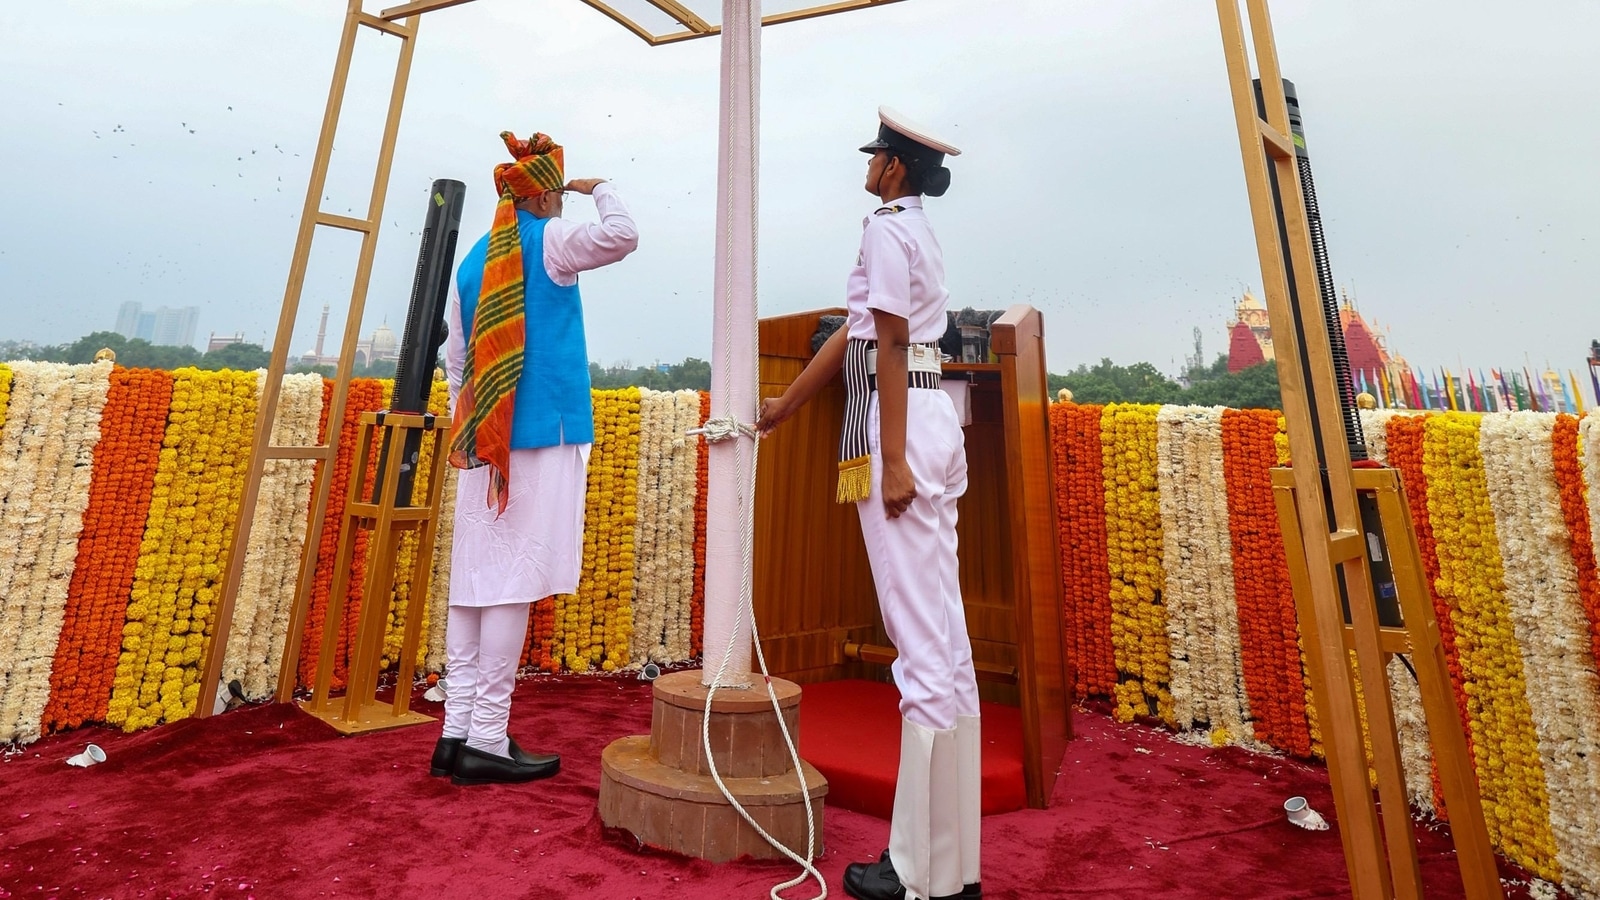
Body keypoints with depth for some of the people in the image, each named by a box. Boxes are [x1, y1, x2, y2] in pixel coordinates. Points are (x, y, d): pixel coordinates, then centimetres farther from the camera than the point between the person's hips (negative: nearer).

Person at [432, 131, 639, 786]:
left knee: (475, 582, 8)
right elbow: (621, 236, -17)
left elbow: (455, 361, 18)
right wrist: (601, 188, 4)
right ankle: (487, 741, 1)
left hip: (481, 442, 7)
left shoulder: (472, 260, 18)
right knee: (514, 582, -5)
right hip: (540, 436, -7)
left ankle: (457, 732, 15)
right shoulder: (549, 241, -1)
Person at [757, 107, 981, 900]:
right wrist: (784, 406, 27)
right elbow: (853, 331, 24)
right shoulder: (919, 231, 25)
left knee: (920, 643, -7)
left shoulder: (887, 228, -3)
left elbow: (889, 344, -13)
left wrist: (893, 459, -18)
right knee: (943, 640, 9)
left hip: (898, 426, -10)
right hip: (932, 420, 10)